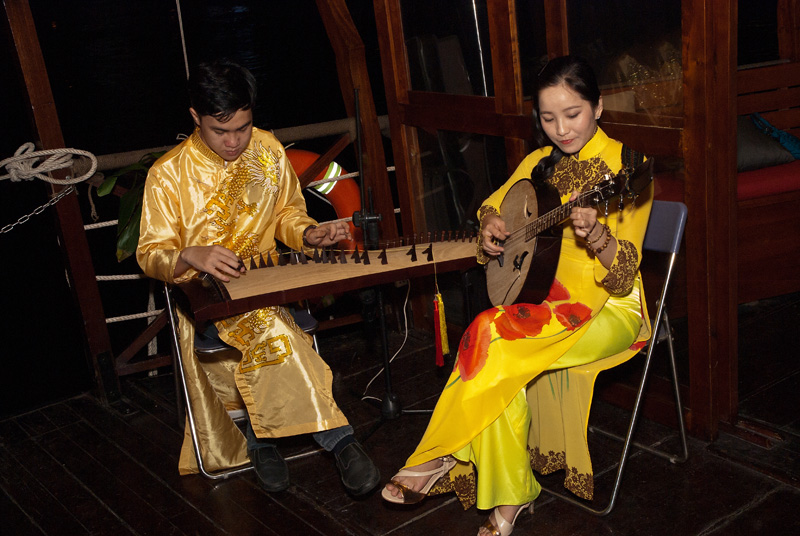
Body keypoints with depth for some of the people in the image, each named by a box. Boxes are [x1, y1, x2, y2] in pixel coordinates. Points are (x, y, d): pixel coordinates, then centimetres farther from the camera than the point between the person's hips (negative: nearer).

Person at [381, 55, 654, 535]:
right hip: (549, 298, 5)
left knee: (496, 342, -28)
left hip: (609, 311, -5)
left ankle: (442, 457, -9)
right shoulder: (541, 163, 8)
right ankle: (510, 496, -10)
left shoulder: (627, 167, -9)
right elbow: (494, 204, 25)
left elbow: (623, 275, -15)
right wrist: (491, 223, 1)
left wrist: (596, 235, -37)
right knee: (502, 378, -27)